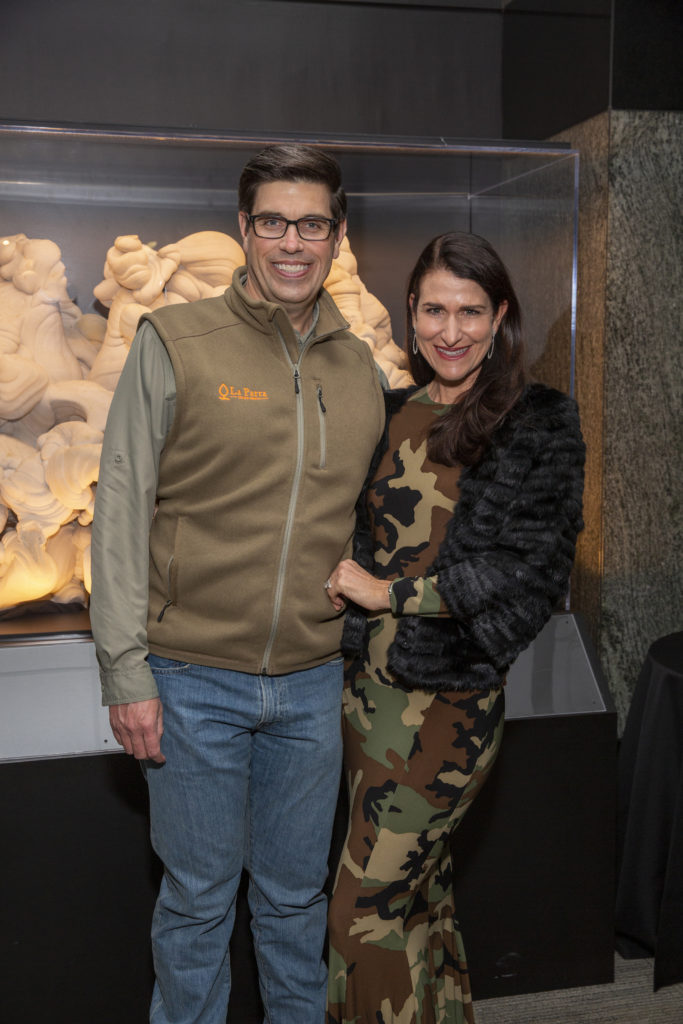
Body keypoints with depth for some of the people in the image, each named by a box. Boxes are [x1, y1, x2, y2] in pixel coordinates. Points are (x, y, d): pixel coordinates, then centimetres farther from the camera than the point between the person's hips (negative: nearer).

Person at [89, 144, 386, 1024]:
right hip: (194, 679, -3)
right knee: (197, 898, 11)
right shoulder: (174, 342, -6)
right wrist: (126, 670, -11)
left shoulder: (359, 367, 6)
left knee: (296, 893, 17)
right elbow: (121, 511, -7)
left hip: (313, 683, 3)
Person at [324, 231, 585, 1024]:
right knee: (419, 891, 16)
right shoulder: (389, 416, 9)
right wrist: (341, 585, -1)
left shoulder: (540, 426, -6)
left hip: (449, 696, -5)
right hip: (367, 682, 5)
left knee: (367, 906, -4)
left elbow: (533, 569, -13)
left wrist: (391, 593, -13)